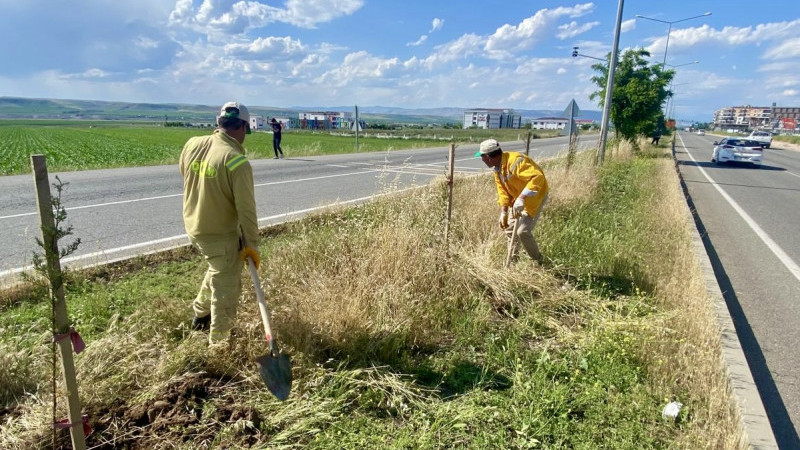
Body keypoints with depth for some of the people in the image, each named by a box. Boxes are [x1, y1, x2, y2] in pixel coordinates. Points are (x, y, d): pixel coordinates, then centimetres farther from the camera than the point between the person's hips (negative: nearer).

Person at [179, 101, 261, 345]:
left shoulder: (192, 144, -4)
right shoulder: (237, 162, -23)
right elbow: (246, 209, -21)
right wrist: (251, 244, -11)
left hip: (193, 226, 8)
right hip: (221, 234, -8)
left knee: (218, 269, 32)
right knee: (226, 289, 8)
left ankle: (200, 312, 47)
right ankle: (219, 342, 21)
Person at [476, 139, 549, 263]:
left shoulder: (515, 161, -32)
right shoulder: (497, 168, -1)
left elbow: (538, 177, -41)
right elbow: (503, 191, 0)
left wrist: (522, 198, -48)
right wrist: (503, 211, -11)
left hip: (535, 196, -9)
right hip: (518, 199, 9)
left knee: (522, 231, -15)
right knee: (510, 229, 13)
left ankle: (537, 262, 7)